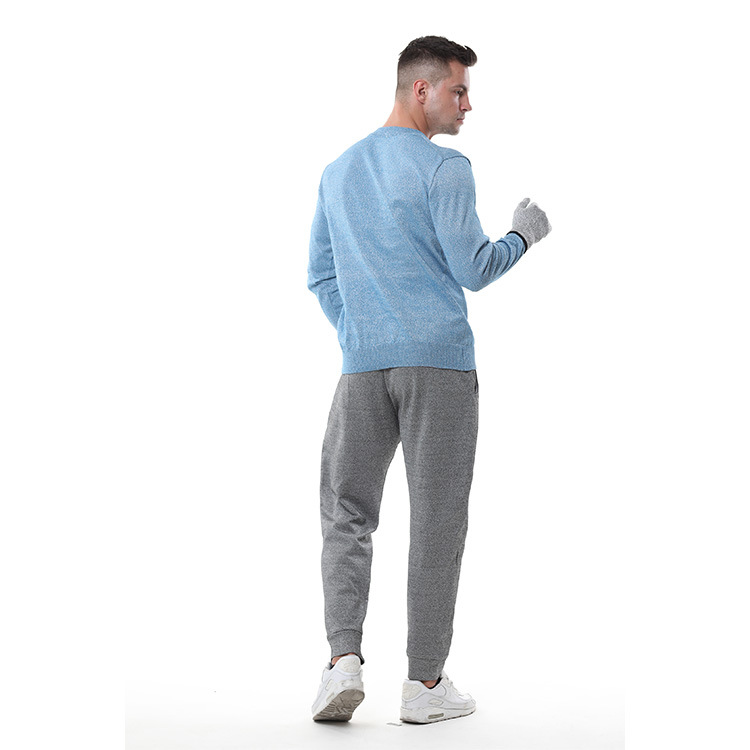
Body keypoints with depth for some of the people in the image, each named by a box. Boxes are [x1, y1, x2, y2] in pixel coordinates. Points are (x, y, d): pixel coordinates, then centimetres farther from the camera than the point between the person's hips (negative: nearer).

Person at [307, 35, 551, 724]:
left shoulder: (337, 171, 15)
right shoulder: (444, 168, -5)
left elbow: (320, 275, 18)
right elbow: (472, 269, -7)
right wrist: (523, 235, 10)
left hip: (363, 367, 5)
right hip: (442, 364, -4)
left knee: (347, 515, 9)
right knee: (436, 522, 2)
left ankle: (344, 659, -7)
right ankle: (426, 682, 7)